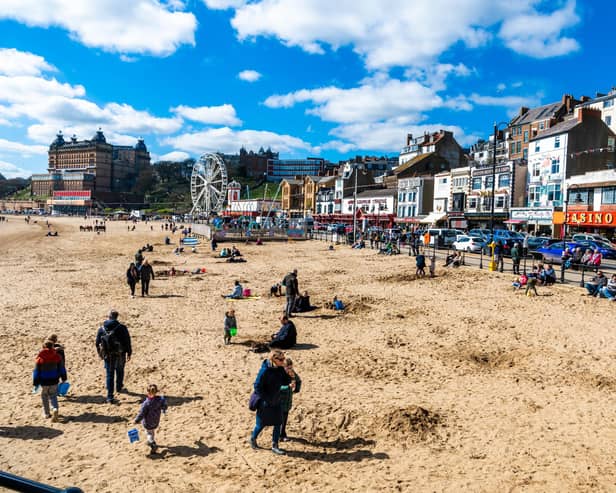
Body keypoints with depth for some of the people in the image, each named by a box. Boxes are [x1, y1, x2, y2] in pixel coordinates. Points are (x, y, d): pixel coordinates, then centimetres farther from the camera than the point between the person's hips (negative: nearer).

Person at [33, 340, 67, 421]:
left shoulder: (40, 358, -8)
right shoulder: (57, 356, -4)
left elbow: (36, 371, -4)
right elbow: (61, 368, 4)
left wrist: (35, 383, 3)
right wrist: (63, 378, 16)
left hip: (44, 381, -1)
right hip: (54, 381, 1)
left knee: (44, 397, 16)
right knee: (53, 396, 12)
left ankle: (46, 413, 22)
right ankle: (55, 409, -14)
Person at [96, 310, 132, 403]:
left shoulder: (101, 328, -3)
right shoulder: (121, 328, -12)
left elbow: (97, 343, 5)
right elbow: (127, 341, -9)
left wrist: (100, 354, 19)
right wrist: (129, 353, 3)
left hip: (107, 356, 1)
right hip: (120, 355, -1)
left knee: (109, 375, 7)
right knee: (120, 371, 23)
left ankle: (109, 397, 3)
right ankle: (119, 388, 42)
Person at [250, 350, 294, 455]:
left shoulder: (280, 369, -4)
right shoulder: (265, 370, -25)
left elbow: (285, 382, 3)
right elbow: (257, 386, -20)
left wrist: (290, 377, -18)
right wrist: (266, 399, -19)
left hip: (276, 401, 6)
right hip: (265, 402, -6)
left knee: (278, 423, 7)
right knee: (261, 424, 11)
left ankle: (275, 446, 21)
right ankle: (253, 439, 38)